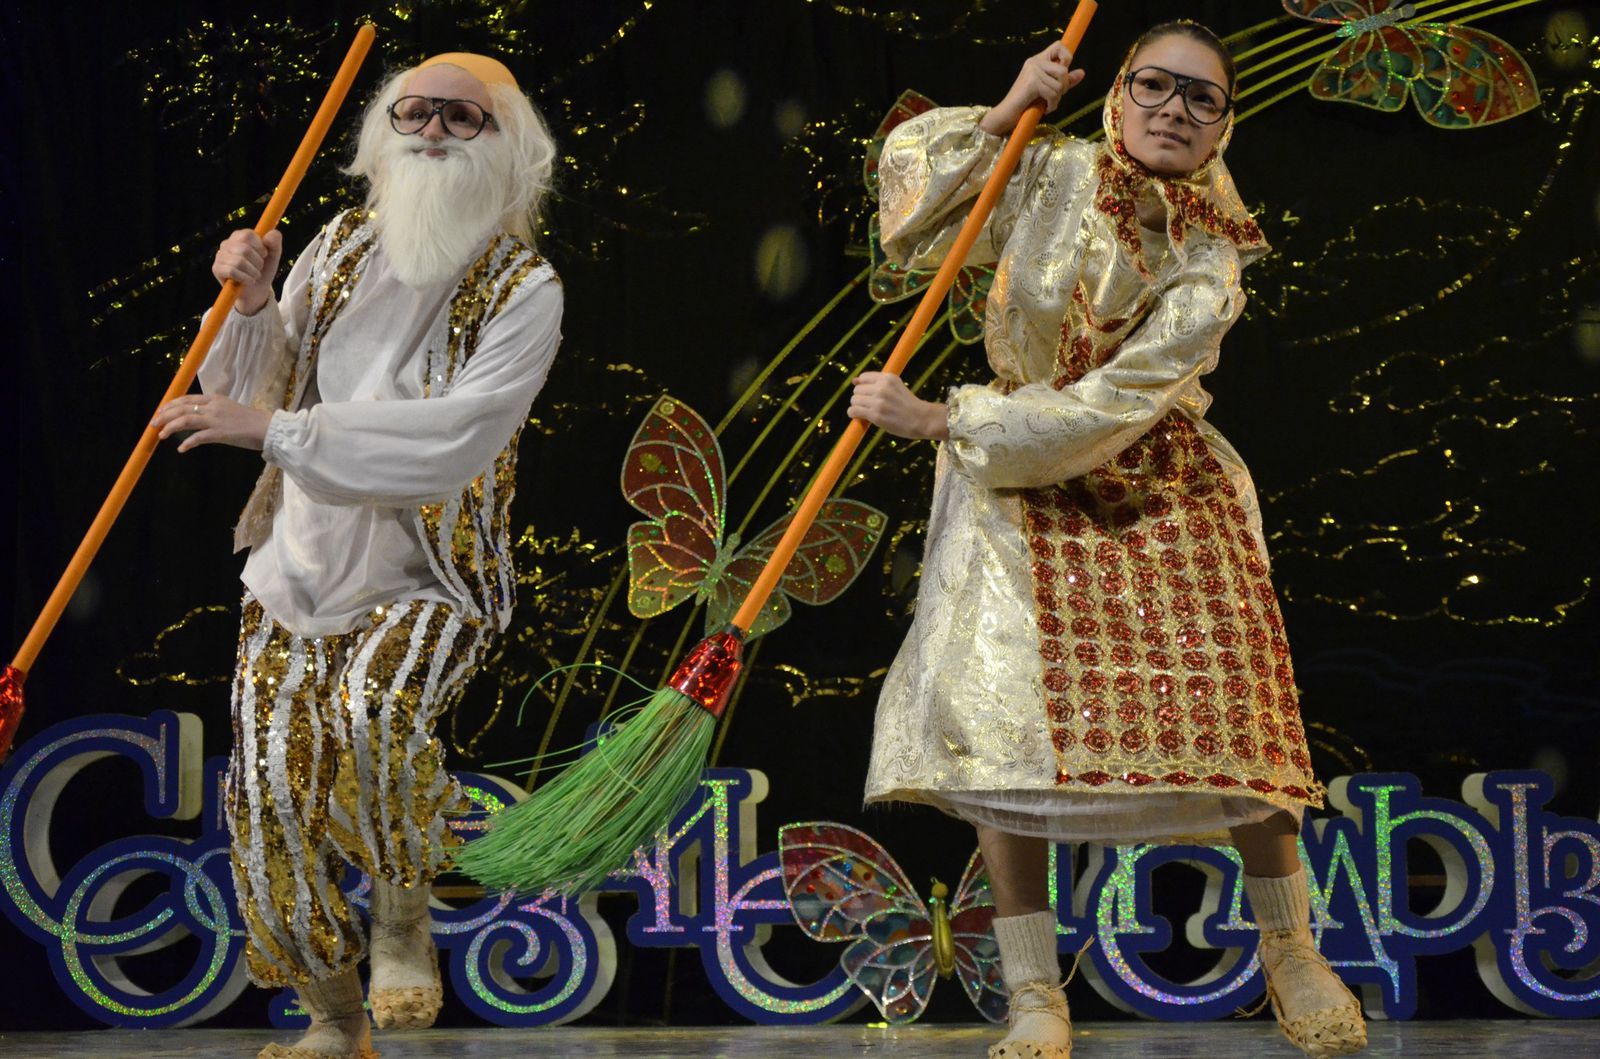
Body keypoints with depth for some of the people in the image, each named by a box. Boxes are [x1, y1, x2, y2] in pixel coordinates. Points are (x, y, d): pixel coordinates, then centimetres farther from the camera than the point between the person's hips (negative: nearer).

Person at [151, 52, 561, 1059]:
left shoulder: (524, 288, -11)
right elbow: (257, 389, 8)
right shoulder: (343, 248, 5)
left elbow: (452, 437, -24)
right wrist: (252, 306, -13)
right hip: (301, 566, 5)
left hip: (430, 580, -5)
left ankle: (404, 913, -6)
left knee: (375, 715, -34)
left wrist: (276, 429, -27)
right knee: (274, 794, 0)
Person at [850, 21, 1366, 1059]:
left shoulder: (1208, 268, -13)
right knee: (1000, 702, -14)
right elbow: (910, 179, 4)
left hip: (1162, 494, -1)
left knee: (1238, 705, -10)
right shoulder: (1055, 174, -5)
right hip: (1015, 485, 1)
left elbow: (1104, 410, -20)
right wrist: (1003, 115, -11)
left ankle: (1290, 948, 13)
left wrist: (938, 419, -21)